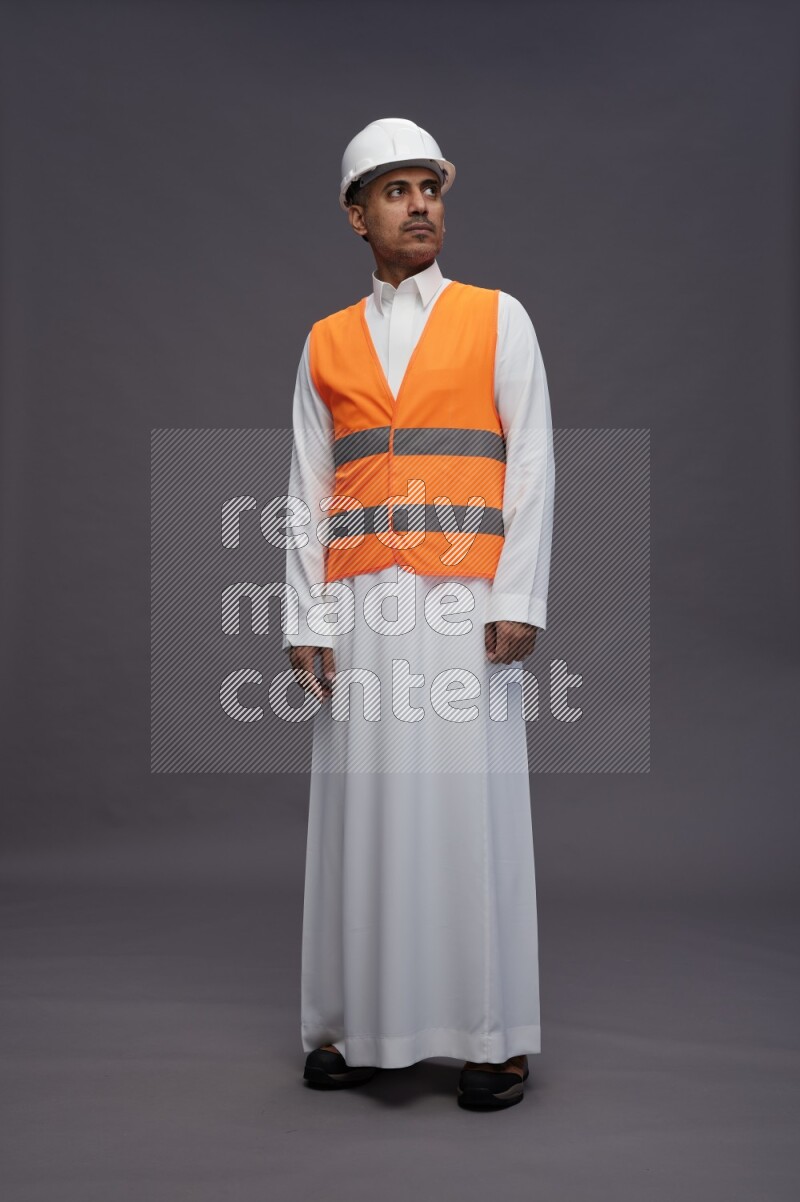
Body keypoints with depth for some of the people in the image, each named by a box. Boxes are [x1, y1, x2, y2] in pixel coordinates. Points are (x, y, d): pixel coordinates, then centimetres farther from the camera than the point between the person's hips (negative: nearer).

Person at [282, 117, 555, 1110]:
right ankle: (360, 1026, 14)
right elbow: (308, 490, 11)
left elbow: (532, 465, 2)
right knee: (361, 807, 3)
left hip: (466, 599, -2)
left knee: (473, 805, -2)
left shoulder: (497, 318, 9)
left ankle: (495, 1036, 8)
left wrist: (517, 601, -8)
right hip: (360, 605, 2)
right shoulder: (326, 343, 14)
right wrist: (307, 619, 1)